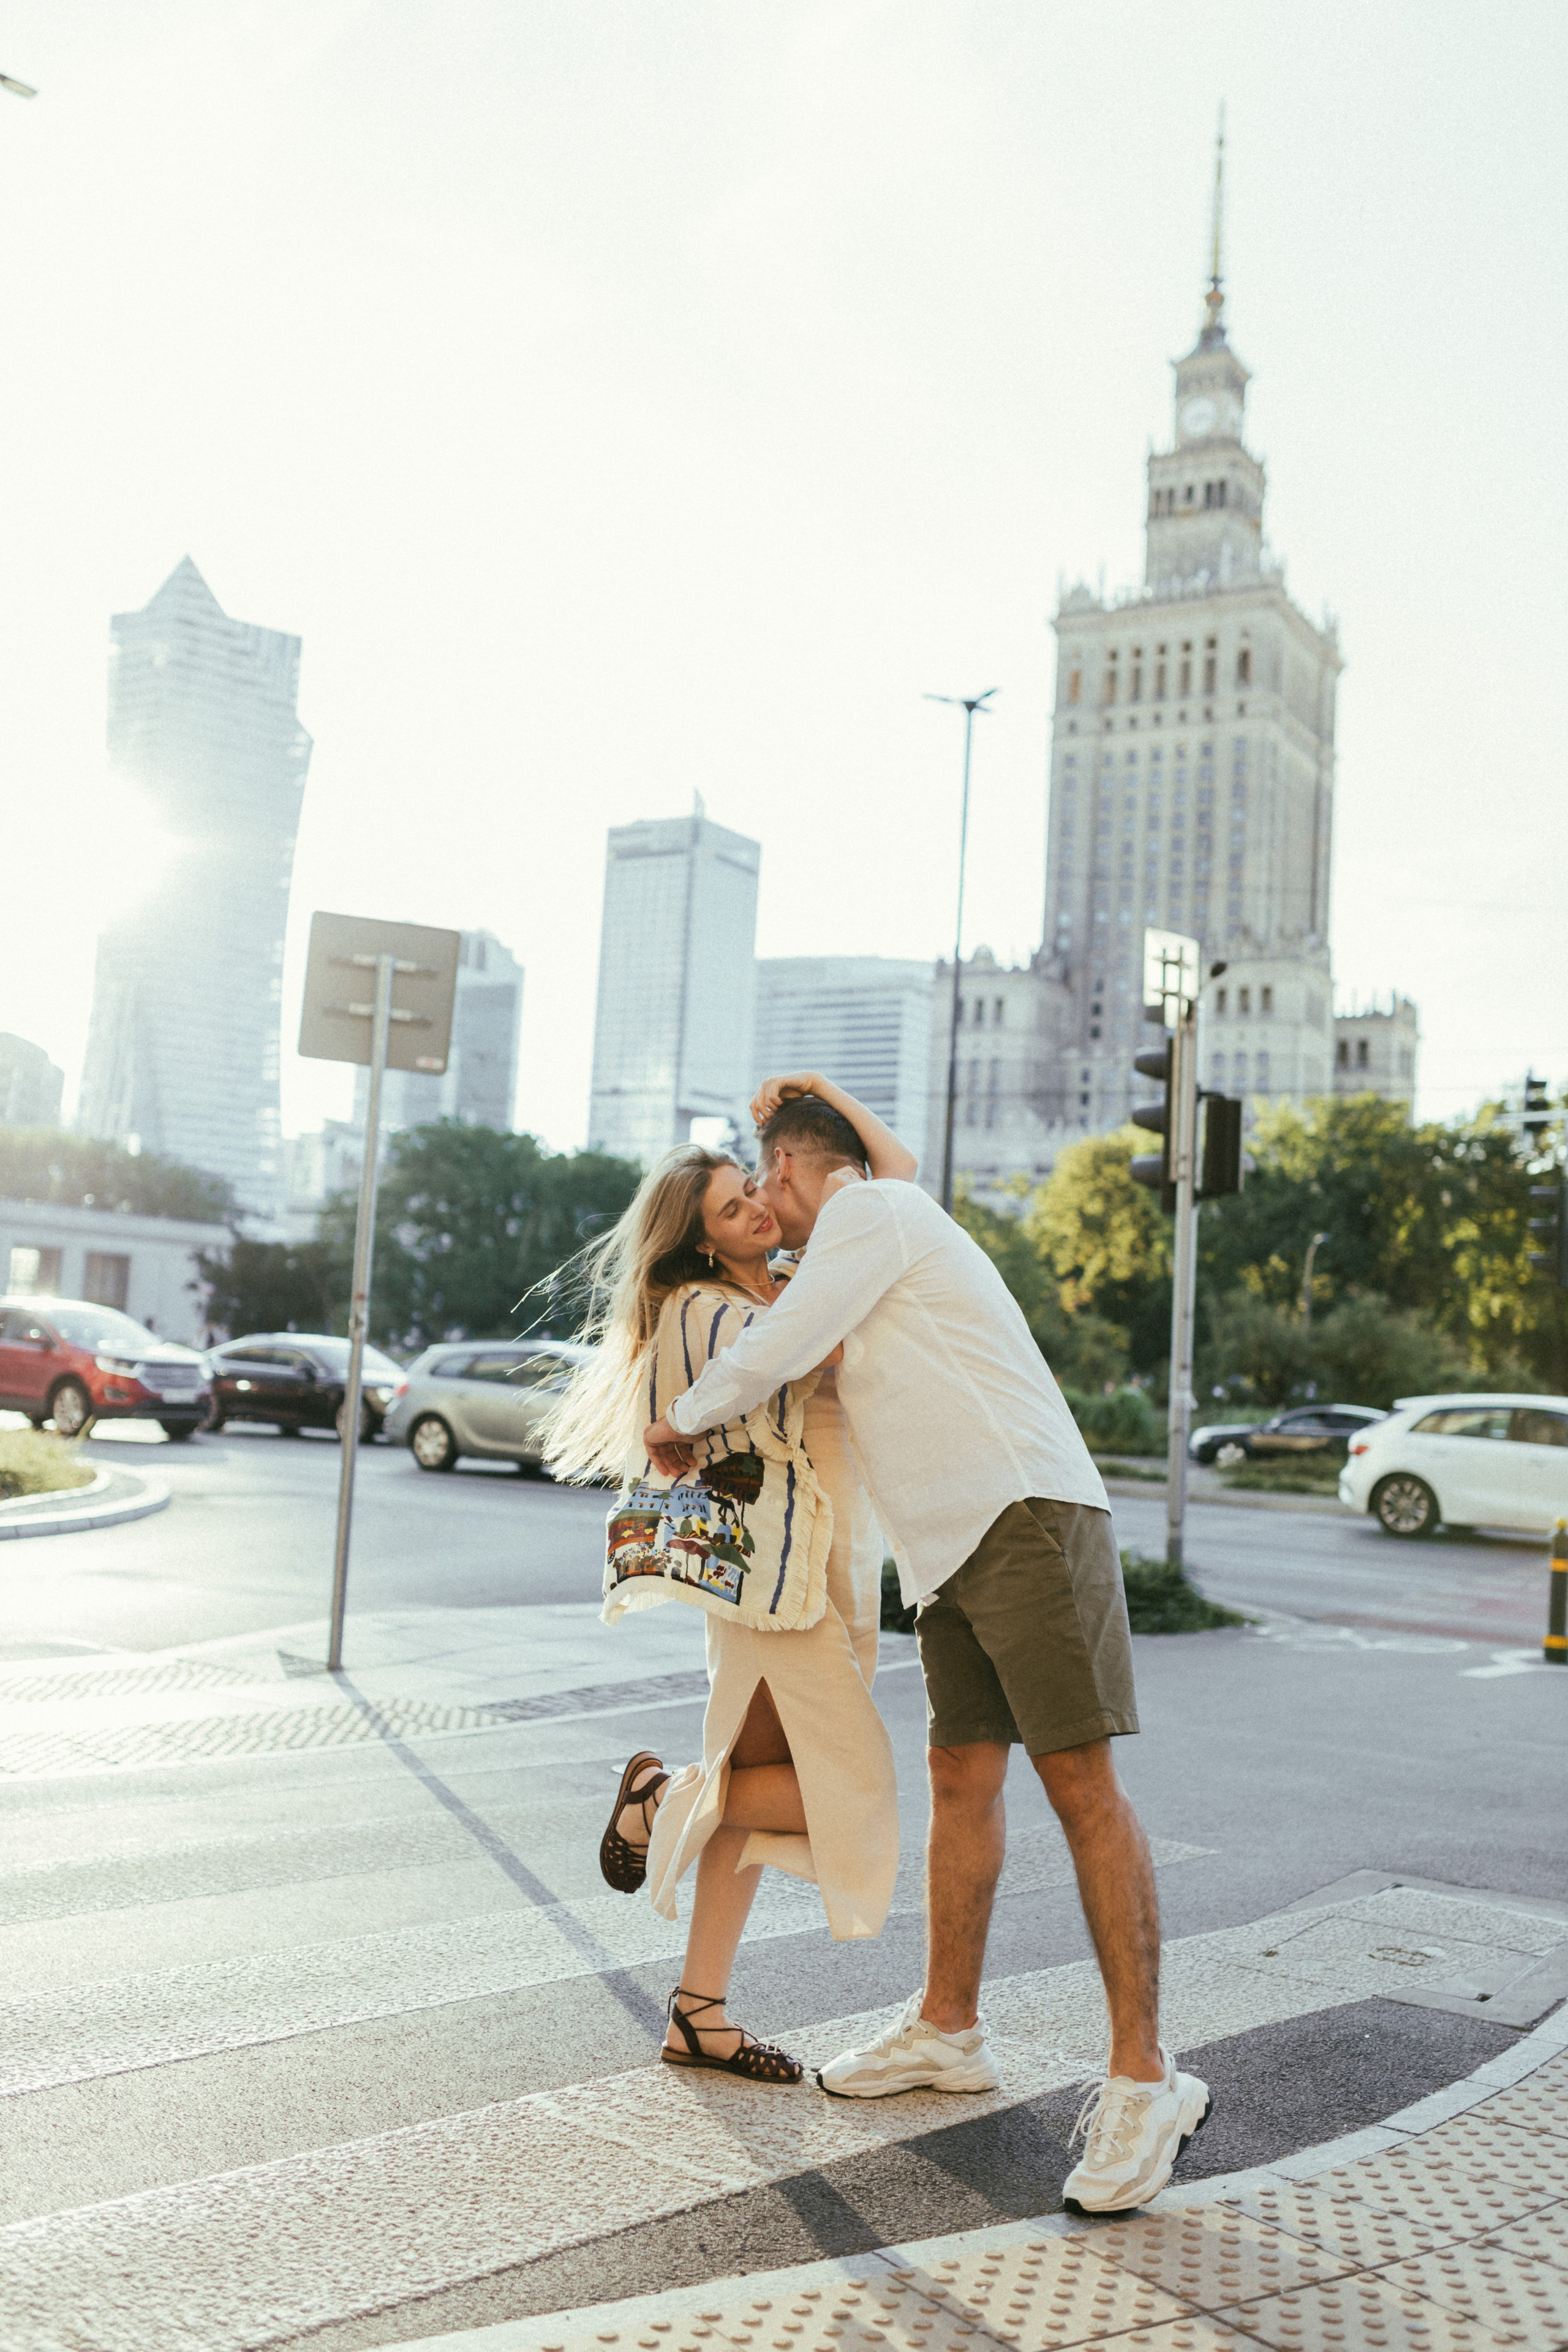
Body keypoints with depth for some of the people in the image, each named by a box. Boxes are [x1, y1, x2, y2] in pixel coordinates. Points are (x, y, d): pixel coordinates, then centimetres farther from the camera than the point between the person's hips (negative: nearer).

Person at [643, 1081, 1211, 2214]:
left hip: (1026, 1514, -10)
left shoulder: (871, 1209, -4)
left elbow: (775, 1353, -9)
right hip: (957, 1542, 10)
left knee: (1080, 1780, -10)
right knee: (962, 1775, 13)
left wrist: (681, 1420, 7)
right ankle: (948, 2030, 23)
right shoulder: (887, 1228, 26)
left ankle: (1144, 2078, -8)